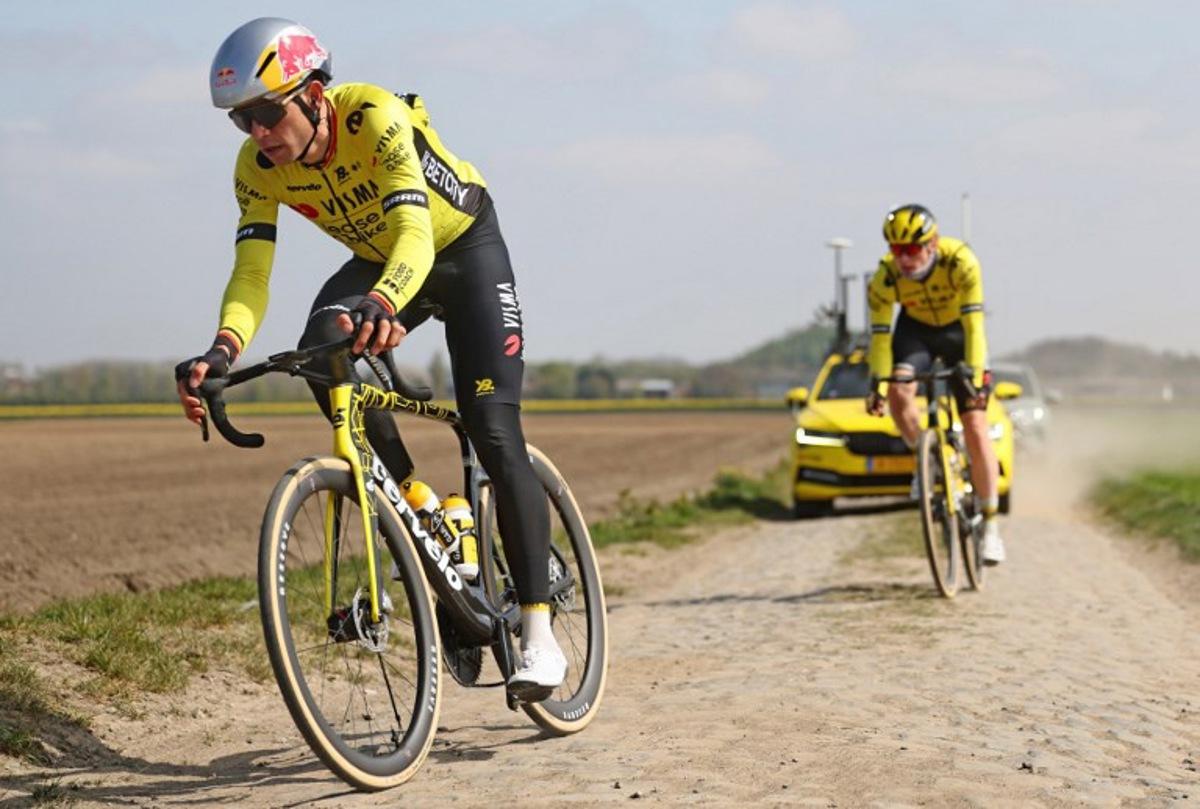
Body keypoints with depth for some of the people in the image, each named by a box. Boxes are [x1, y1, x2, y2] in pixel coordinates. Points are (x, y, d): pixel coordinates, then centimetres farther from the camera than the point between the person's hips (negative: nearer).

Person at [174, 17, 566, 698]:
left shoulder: (376, 117, -36)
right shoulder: (258, 167, -20)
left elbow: (415, 232, -47)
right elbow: (251, 272, -26)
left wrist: (383, 304, -68)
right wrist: (223, 350, -47)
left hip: (465, 248, -5)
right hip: (378, 261, 5)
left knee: (494, 435, -17)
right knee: (322, 350, -29)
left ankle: (540, 636, -12)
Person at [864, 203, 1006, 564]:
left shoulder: (960, 261, -34)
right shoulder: (885, 277, -27)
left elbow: (973, 323, -36)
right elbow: (880, 334, -22)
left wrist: (974, 373, -44)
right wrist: (877, 383, -31)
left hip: (959, 332, -2)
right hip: (916, 330, 2)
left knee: (976, 429, -9)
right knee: (899, 392, -30)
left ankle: (990, 525, -1)